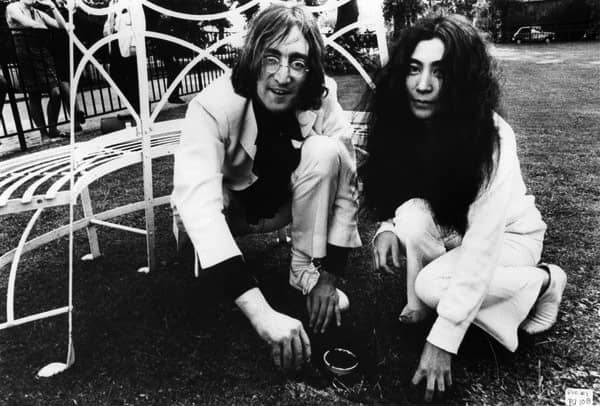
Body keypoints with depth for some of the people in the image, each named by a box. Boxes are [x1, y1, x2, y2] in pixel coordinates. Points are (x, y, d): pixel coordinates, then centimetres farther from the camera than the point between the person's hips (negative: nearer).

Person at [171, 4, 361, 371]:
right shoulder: (214, 106, -34)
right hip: (227, 207, -2)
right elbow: (196, 202, -46)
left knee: (326, 151, -27)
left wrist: (328, 274, -27)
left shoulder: (322, 99, -24)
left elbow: (345, 183, -20)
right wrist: (261, 311, -55)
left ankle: (307, 271, -12)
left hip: (285, 200, 2)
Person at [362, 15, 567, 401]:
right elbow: (391, 192, -3)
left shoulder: (492, 139, -33)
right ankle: (418, 304, -7)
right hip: (449, 227, 3)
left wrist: (442, 341, -36)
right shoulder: (403, 125, -17)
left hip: (508, 234, -3)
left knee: (432, 284, -29)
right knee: (413, 215, -29)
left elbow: (480, 249, -36)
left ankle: (544, 281, -4)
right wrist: (388, 227, -27)